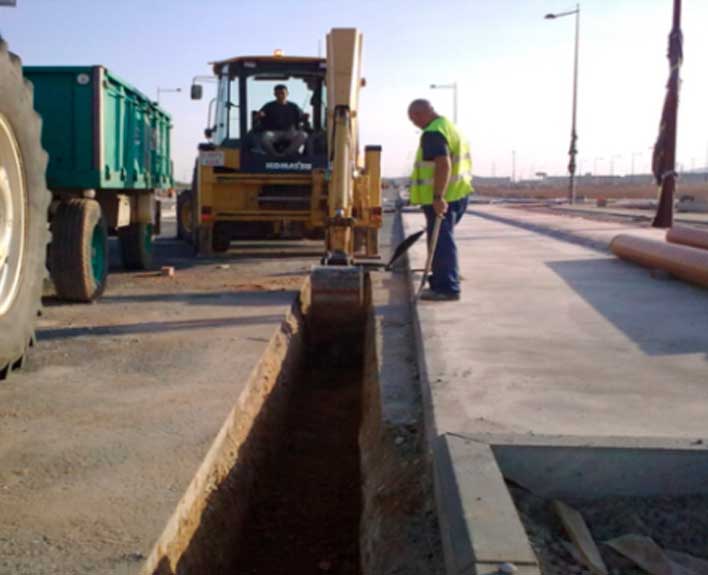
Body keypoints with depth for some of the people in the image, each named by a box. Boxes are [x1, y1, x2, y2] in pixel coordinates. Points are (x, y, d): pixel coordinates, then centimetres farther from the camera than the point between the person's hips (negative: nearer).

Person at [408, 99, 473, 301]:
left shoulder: (433, 133, -15)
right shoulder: (451, 127, 19)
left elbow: (443, 164, -26)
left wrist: (438, 197, -28)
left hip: (441, 198, -11)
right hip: (457, 193, 11)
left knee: (441, 241, -6)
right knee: (442, 240, 18)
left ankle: (447, 287, -3)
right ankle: (440, 282, 26)